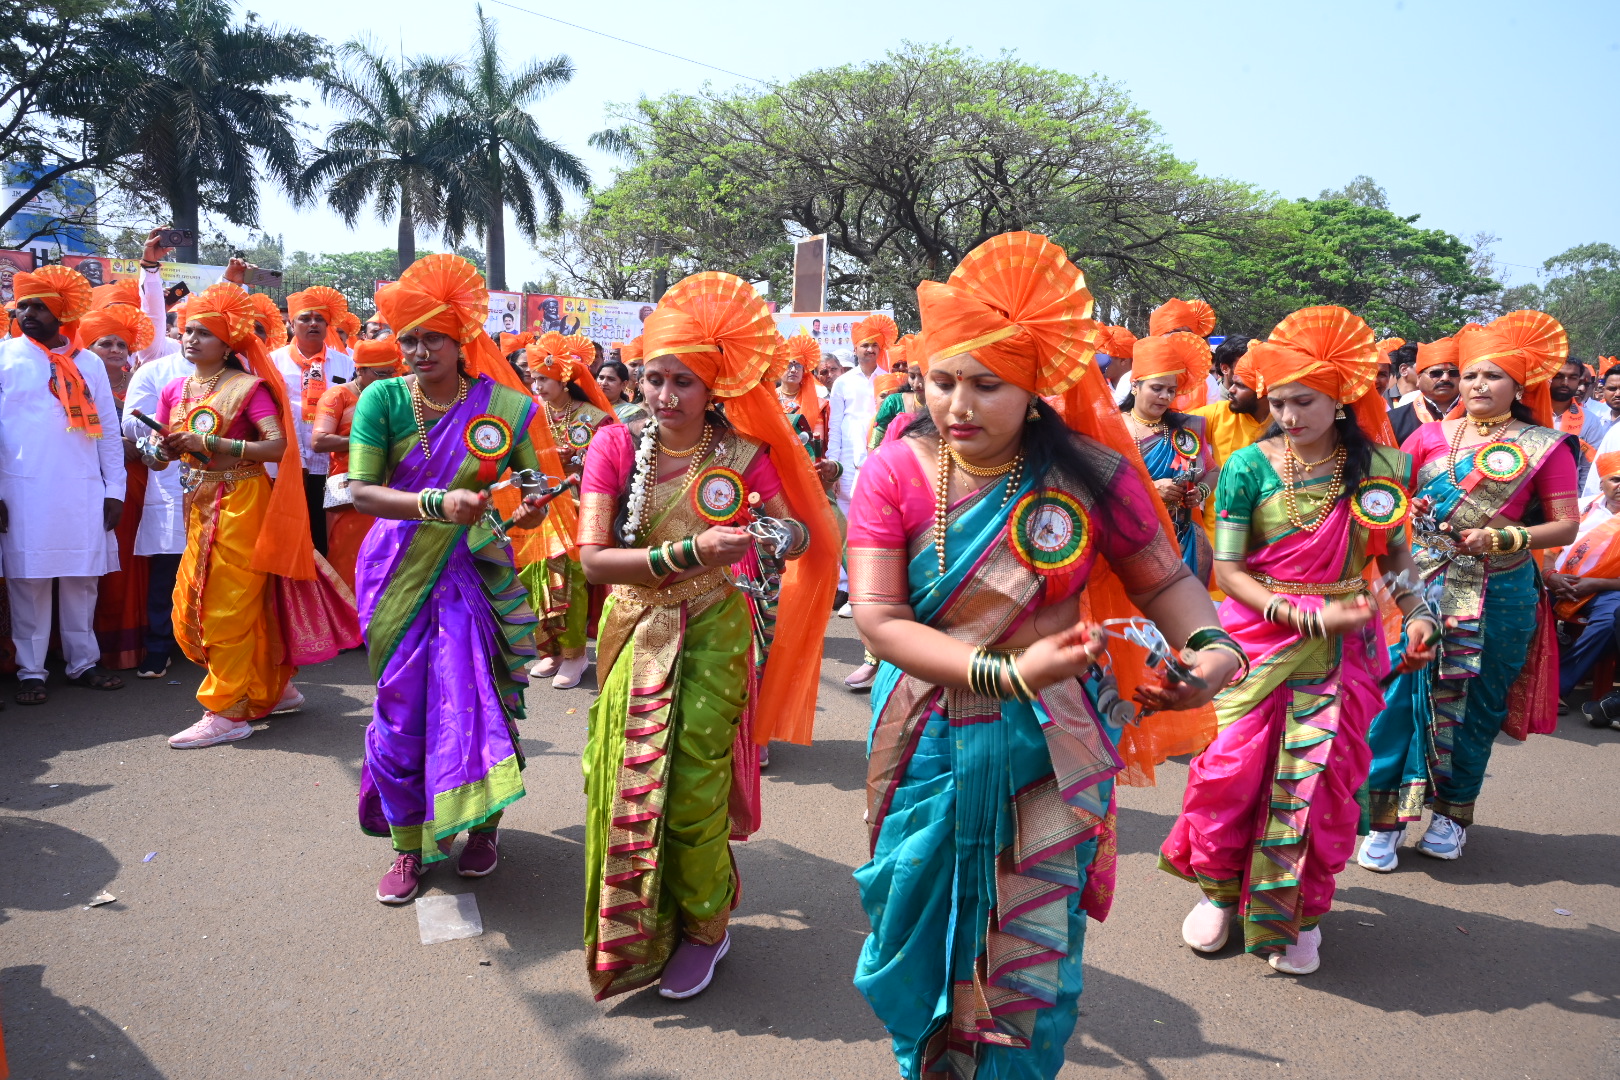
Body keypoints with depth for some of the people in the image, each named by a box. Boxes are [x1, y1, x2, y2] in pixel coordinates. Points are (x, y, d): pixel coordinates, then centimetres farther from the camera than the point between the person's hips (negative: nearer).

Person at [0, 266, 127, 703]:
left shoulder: (89, 362, 12)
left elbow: (107, 430, 12)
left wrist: (115, 489, 7)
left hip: (84, 491, 2)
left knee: (82, 578, 7)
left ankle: (83, 662, 17)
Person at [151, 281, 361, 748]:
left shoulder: (248, 387, -8)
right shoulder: (175, 391, 11)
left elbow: (278, 446, -20)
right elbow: (155, 458, 12)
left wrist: (211, 444, -23)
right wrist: (165, 450, -11)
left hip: (241, 503, -8)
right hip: (200, 506, 8)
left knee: (229, 607, -5)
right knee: (191, 609, 11)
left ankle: (228, 712, 4)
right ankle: (274, 688, 25)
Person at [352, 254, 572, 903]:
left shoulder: (505, 405, -4)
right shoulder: (384, 399, -4)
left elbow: (540, 485, 0)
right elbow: (360, 490, -12)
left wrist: (531, 508, -24)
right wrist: (438, 504, -26)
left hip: (474, 573, 0)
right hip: (400, 574, 1)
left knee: (474, 700, -1)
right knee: (401, 707, 5)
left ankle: (482, 824, 25)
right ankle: (409, 844, 23)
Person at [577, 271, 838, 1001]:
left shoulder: (741, 453, -9)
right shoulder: (617, 445, -9)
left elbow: (806, 535, -9)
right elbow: (592, 557, -17)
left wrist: (780, 533, -33)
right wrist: (689, 553, -29)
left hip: (711, 634, -1)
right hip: (634, 632, 2)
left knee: (694, 786, 1)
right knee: (627, 782, 8)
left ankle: (702, 925, 29)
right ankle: (634, 934, 34)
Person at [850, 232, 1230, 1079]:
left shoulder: (1091, 472, -10)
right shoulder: (896, 470, -11)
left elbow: (1164, 578, 1)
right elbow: (876, 616, -18)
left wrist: (1212, 649, -20)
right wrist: (1006, 673, -29)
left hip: (1049, 751, 0)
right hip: (930, 745, 1)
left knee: (1031, 961, 11)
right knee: (918, 938, 18)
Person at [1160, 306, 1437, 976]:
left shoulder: (1381, 464, -1)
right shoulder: (1249, 466, -8)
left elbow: (1393, 549, 14)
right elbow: (1228, 569, -9)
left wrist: (1415, 612, -1)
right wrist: (1307, 615, -18)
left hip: (1343, 646, 2)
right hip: (1259, 638, -1)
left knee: (1320, 776, 3)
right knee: (1235, 764, 0)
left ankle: (1297, 910, 24)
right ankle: (1219, 889, 24)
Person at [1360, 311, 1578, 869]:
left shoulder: (1545, 446, 1)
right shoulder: (1432, 434, 6)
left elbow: (1566, 525, -1)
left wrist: (1501, 539, -15)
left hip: (1494, 598, -1)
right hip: (1419, 584, 1)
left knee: (1470, 703, 9)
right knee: (1400, 693, -3)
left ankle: (1451, 812, 27)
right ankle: (1385, 817, 6)